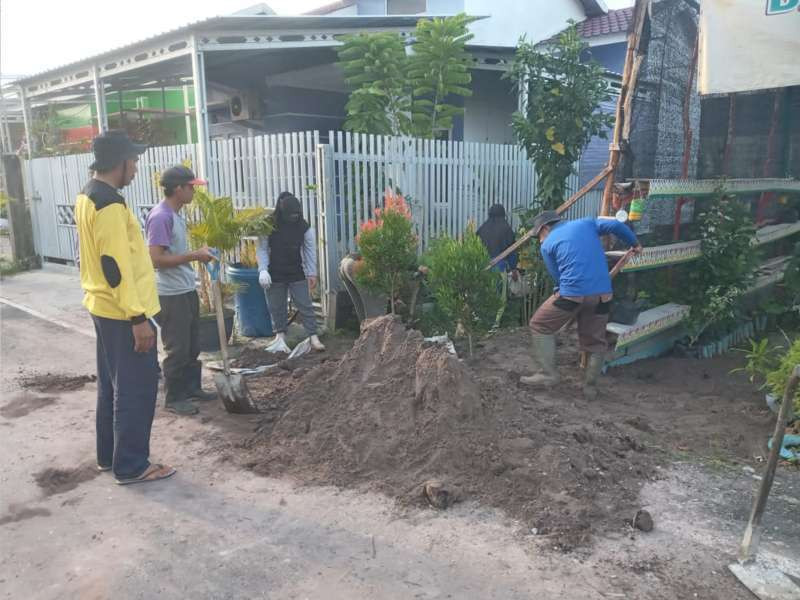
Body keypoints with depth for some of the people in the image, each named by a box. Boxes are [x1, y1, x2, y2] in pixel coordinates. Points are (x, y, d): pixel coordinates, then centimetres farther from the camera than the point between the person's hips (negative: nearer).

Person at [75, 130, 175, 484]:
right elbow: (115, 267, -25)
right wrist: (138, 317, -22)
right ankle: (131, 466, 10)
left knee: (112, 384, 18)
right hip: (122, 312, -10)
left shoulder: (87, 197, 12)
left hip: (103, 307, 10)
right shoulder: (109, 204, -21)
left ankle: (109, 455, 30)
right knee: (136, 388, 0)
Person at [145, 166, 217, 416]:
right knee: (177, 349, 1)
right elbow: (156, 259, -24)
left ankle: (192, 387, 31)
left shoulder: (176, 215, 11)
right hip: (171, 295, -9)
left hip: (187, 291, 9)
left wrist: (198, 254, 10)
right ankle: (174, 398, 14)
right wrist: (194, 256, -22)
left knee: (192, 345, 18)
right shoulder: (160, 217, -19)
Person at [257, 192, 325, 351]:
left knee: (305, 305, -2)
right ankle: (280, 333, 31)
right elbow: (262, 249, -6)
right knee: (277, 306, 10)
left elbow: (310, 250, -3)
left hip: (297, 274, 0)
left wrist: (312, 273, -5)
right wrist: (263, 270, -18)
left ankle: (313, 337, 2)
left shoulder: (304, 227, -9)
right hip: (275, 274, 0)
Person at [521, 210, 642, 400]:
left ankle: (548, 374, 13)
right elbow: (616, 225, 8)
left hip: (572, 294, -4)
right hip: (602, 294, 4)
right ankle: (590, 387, 24)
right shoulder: (586, 223, 17)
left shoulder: (547, 245, 9)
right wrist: (634, 243, 22)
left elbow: (558, 276, 10)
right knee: (596, 341, 18)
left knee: (540, 326, 15)